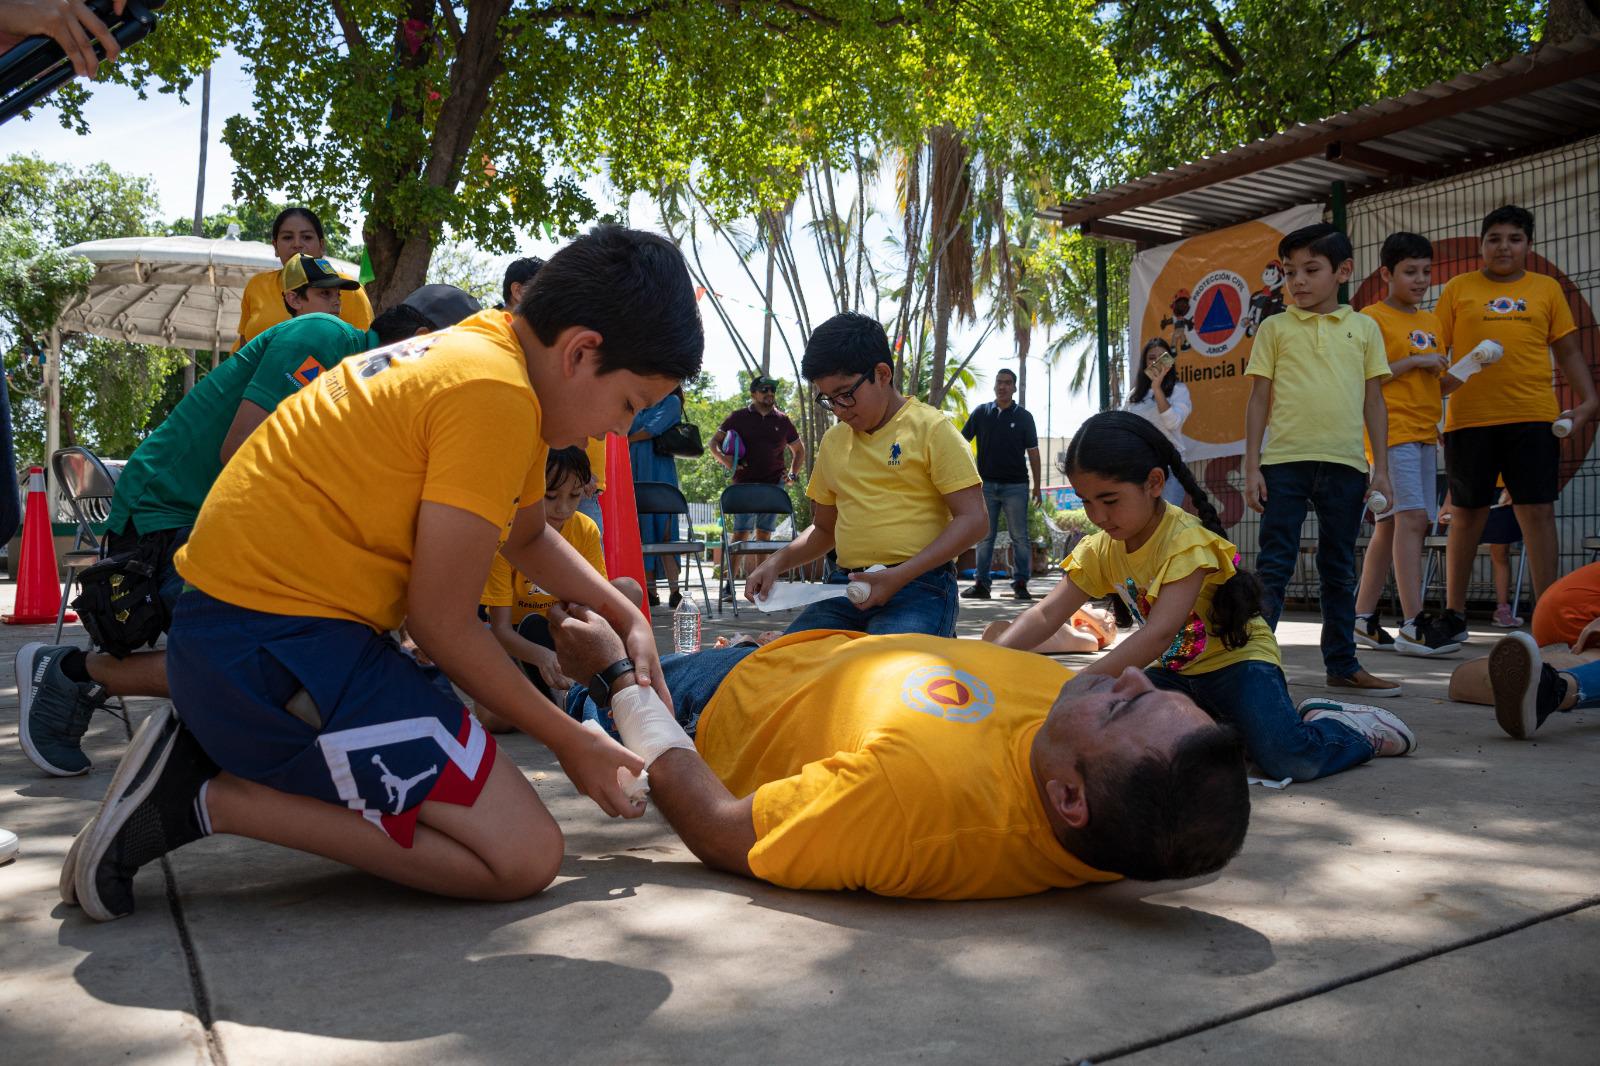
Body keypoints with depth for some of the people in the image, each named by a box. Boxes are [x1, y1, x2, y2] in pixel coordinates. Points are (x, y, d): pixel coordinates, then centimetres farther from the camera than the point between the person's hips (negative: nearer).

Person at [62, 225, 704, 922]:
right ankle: (211, 799, -8)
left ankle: (208, 754, 12)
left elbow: (528, 537, 26)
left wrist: (627, 617, 14)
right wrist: (569, 741, -4)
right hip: (276, 649, -10)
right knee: (524, 857, -10)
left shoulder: (481, 351, 11)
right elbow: (441, 620, -15)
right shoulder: (497, 397, -19)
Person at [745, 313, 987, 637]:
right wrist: (778, 561, 7)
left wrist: (899, 576, -16)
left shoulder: (931, 429, 0)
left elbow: (973, 520, -6)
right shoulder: (833, 441, 18)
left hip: (920, 585, -5)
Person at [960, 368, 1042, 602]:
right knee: (984, 537, 5)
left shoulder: (1024, 416, 4)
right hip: (986, 484, 1)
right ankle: (980, 584, 9)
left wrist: (1037, 486, 1)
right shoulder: (981, 412, 6)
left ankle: (1020, 584, 5)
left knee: (1019, 537, 1)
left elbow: (1033, 451, 4)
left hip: (1015, 485, -1)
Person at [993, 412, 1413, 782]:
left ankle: (1359, 728, 5)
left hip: (1236, 659, -7)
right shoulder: (1101, 550, -4)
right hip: (1177, 672, 7)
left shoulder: (1186, 540, -25)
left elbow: (1159, 634, -37)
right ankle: (1219, 729, 3)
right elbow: (1045, 615, -11)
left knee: (1289, 759, -30)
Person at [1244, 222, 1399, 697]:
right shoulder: (1275, 328, 6)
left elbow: (1374, 401, 11)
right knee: (1274, 567, -1)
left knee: (1340, 570, 11)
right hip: (1285, 461, -2)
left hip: (1345, 463, 2)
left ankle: (1342, 664, 20)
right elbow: (1260, 398, 5)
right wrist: (1252, 467, -2)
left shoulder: (1364, 328, 10)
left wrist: (1381, 469, 6)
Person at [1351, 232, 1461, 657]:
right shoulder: (1372, 318, -3)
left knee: (1390, 525, 8)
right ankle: (1413, 626, -18)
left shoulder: (1431, 322, 20)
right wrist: (1413, 361, -13)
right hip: (1391, 430, -8)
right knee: (1411, 517, -17)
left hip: (1424, 434, 8)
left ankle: (1363, 618, 14)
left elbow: (1436, 386, 23)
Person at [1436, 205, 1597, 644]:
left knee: (1538, 511, -1)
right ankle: (1453, 614, 15)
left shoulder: (1547, 289, 12)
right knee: (1468, 513, 5)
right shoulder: (1459, 288, 8)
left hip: (1533, 418, 1)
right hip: (1470, 418, -1)